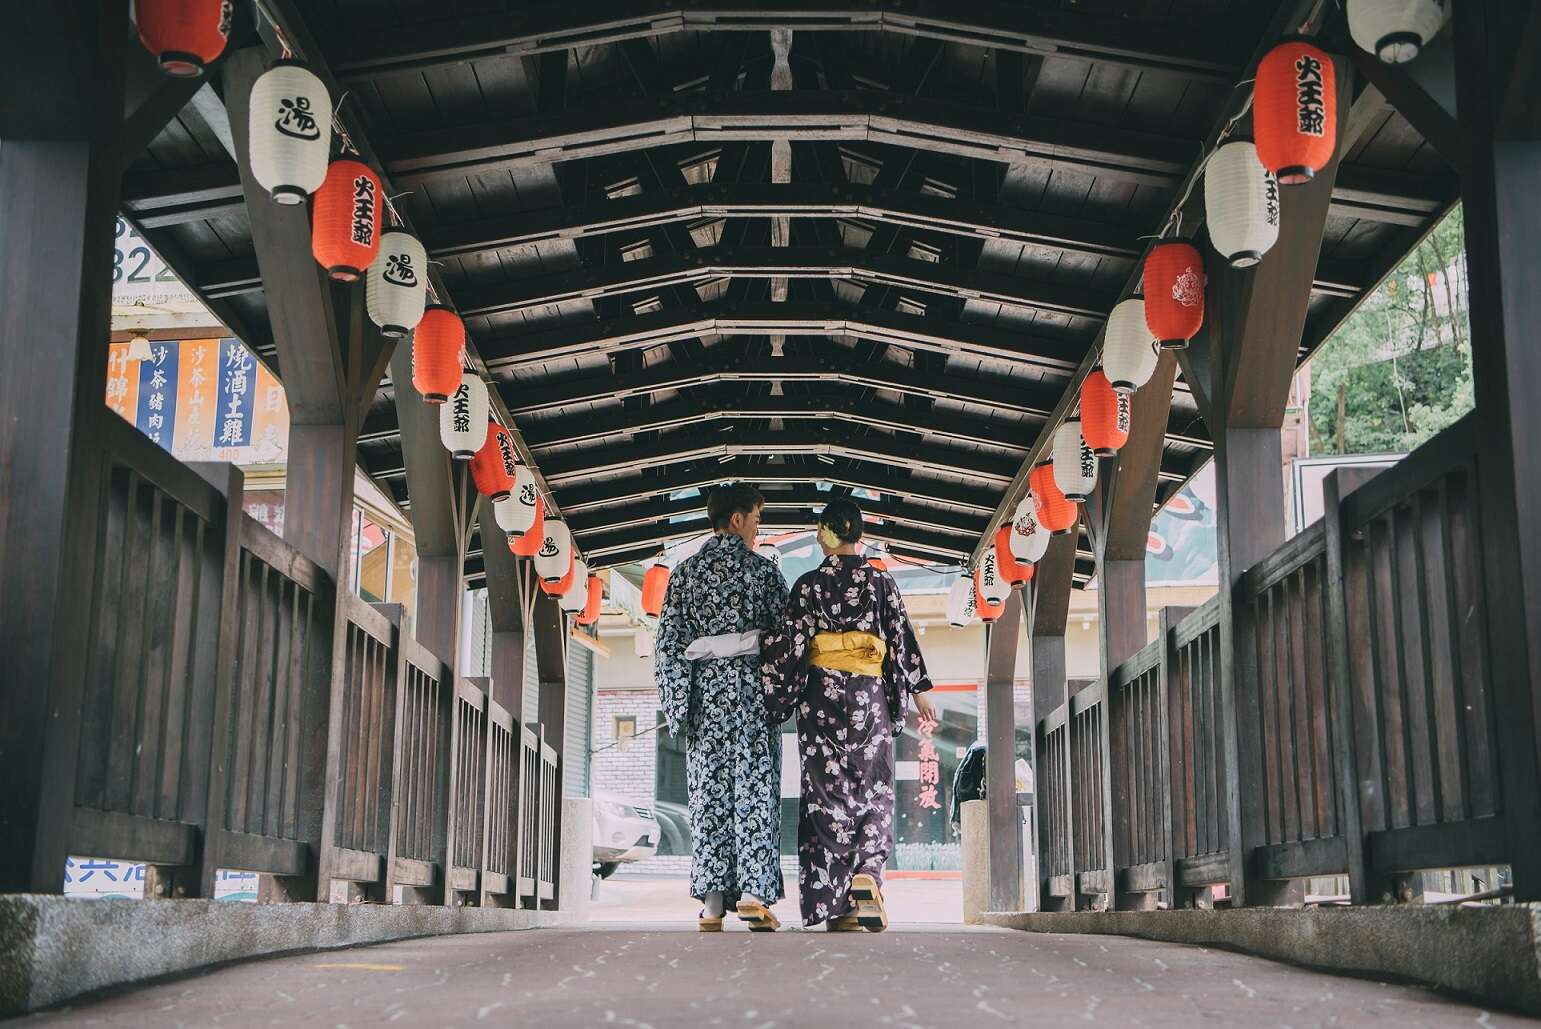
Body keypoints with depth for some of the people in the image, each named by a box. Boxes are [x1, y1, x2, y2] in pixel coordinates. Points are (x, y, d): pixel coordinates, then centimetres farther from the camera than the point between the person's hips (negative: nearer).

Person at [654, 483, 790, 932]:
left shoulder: (685, 572, 9)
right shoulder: (762, 568, 1)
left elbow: (669, 640, 4)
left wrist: (676, 700, 6)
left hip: (705, 684, 3)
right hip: (751, 681, -2)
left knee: (709, 789, 3)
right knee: (755, 787, 0)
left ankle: (712, 902, 0)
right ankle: (753, 894, -8)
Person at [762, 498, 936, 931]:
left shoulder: (809, 584, 0)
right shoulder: (881, 582, 4)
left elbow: (791, 644, -4)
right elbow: (902, 639, 4)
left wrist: (775, 697, 1)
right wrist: (919, 691, 11)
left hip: (821, 696, -1)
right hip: (869, 696, 1)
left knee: (827, 791, 2)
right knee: (871, 791, 8)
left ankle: (837, 906, 0)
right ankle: (866, 874, -15)